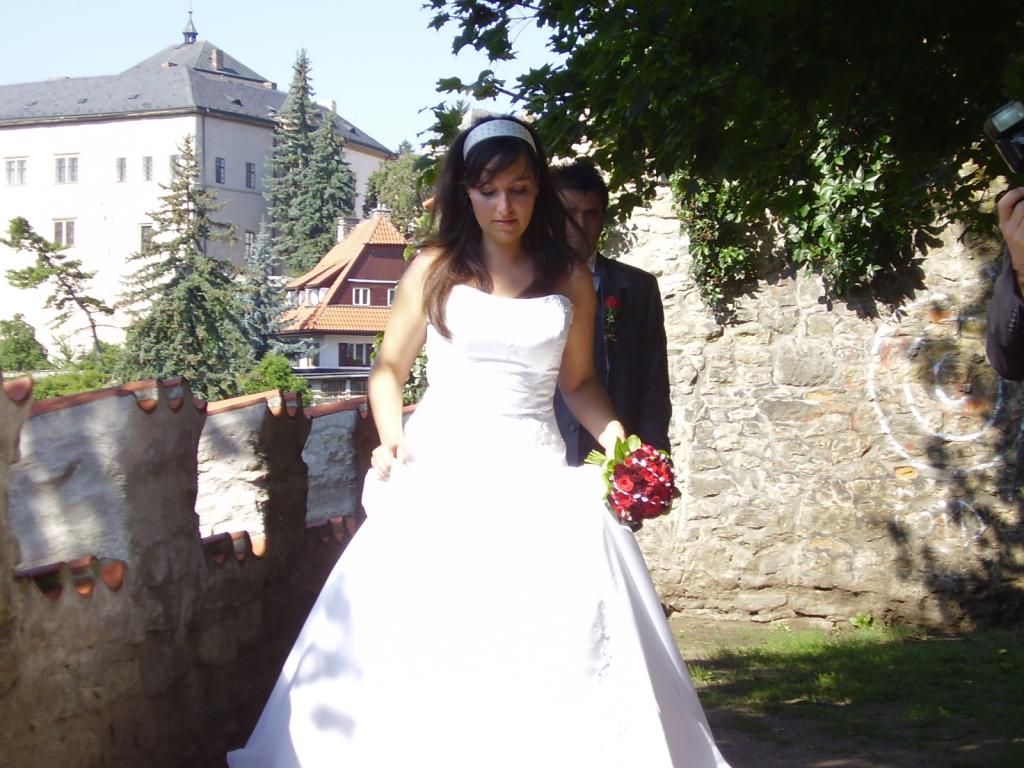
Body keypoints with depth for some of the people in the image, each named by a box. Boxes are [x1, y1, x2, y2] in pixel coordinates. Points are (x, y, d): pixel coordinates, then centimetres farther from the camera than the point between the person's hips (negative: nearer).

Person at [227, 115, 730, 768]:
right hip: (440, 470, -1)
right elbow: (390, 368, 11)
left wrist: (612, 433, -2)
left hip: (535, 475, 1)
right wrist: (390, 436, -6)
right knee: (425, 636, -5)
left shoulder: (570, 281, 10)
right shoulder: (434, 271, 6)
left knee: (557, 642, -8)